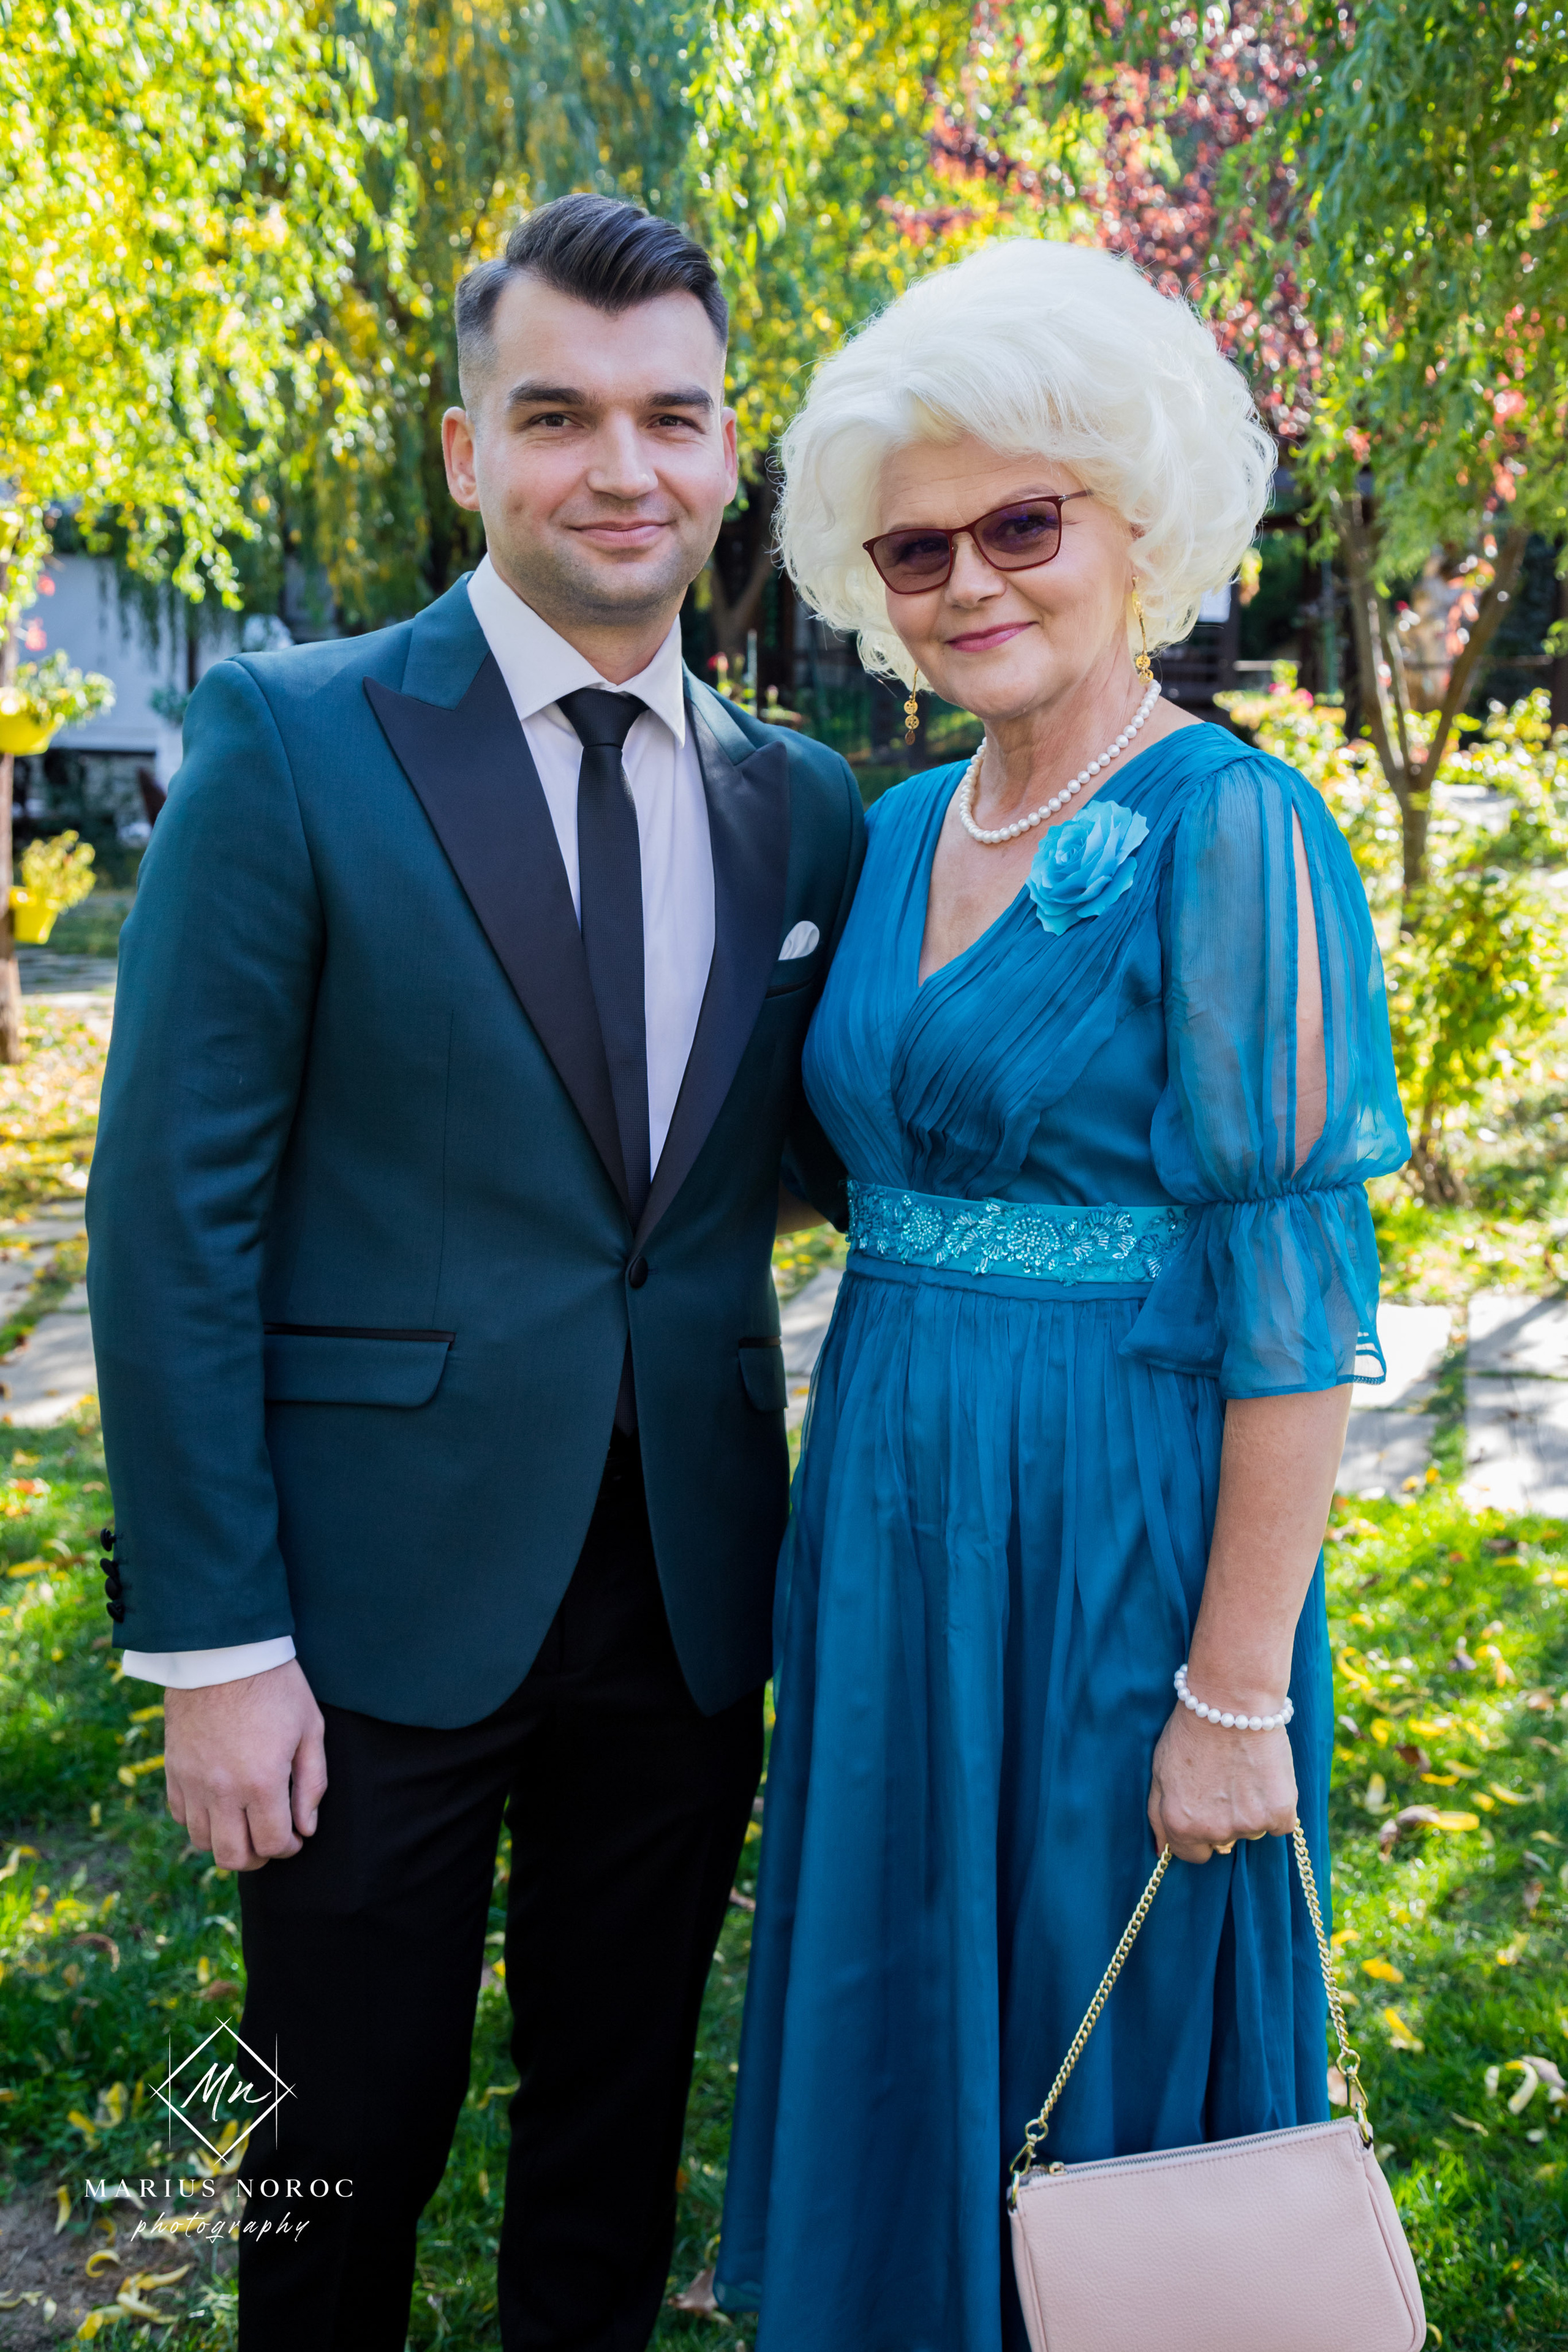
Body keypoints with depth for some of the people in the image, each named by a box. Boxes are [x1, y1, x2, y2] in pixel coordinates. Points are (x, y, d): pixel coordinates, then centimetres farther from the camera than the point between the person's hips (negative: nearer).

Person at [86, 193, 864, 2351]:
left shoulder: (802, 805, 4)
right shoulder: (291, 740, -9)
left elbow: (833, 1151, 10)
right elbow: (174, 1211, -10)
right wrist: (213, 1641, -12)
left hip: (688, 1600, 4)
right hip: (388, 1597, -3)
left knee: (617, 2128, 21)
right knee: (351, 2151, 15)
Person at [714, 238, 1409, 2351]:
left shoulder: (1231, 831, -14)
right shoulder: (900, 831, 8)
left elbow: (1297, 1286, -17)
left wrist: (1240, 1693, -17)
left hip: (1124, 1519, -7)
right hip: (892, 1505, 7)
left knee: (1097, 2041, 11)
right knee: (894, 1998, 21)